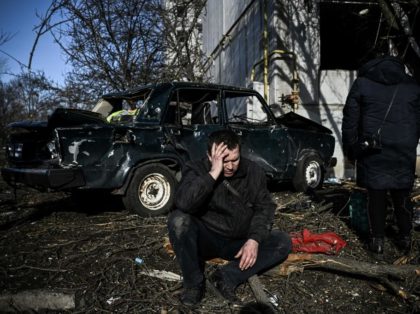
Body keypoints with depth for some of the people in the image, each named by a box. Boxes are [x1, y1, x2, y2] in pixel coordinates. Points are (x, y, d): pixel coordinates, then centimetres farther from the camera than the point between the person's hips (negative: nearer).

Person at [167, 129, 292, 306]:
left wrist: (254, 239, -19)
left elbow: (264, 208, -3)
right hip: (206, 240, -3)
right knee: (178, 219, -31)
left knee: (283, 242, -15)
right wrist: (213, 173, -35)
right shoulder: (197, 170, -14)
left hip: (240, 243, 3)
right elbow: (183, 203, -32)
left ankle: (228, 277, -21)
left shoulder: (253, 172, -4)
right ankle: (194, 283, -16)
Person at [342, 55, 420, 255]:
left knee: (376, 195, 5)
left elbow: (350, 119, 2)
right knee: (402, 195, 13)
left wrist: (350, 148, 6)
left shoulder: (361, 83, 5)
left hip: (372, 151, -2)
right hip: (403, 152, 2)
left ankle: (377, 239, 10)